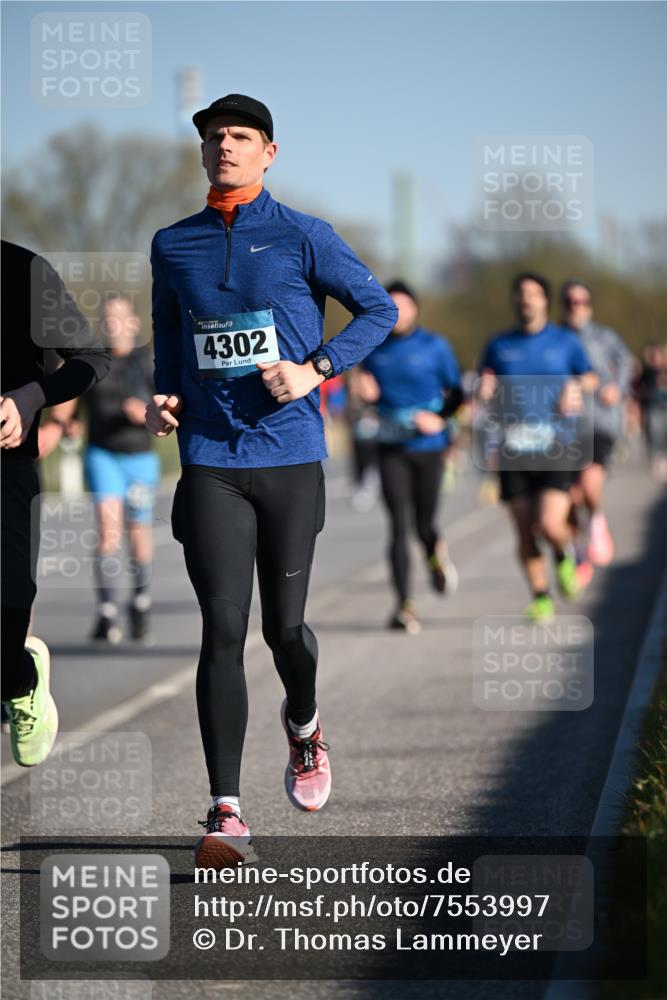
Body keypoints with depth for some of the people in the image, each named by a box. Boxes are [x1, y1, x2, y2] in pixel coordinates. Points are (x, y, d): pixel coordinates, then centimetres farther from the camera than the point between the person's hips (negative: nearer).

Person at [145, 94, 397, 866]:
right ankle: (225, 815, -8)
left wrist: (315, 369, -11)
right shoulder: (174, 246, 10)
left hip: (290, 455, -1)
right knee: (223, 629, -8)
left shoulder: (300, 237, 0)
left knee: (284, 626, 3)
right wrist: (165, 397, 7)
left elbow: (378, 308, 2)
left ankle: (303, 727, 39)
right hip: (210, 461, 1)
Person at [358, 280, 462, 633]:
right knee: (399, 526, -10)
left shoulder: (434, 346, -1)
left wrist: (439, 418, -15)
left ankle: (436, 555, 44)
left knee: (424, 525, 5)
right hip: (392, 449, 1)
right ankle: (405, 606, -10)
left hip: (428, 448, -1)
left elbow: (456, 392, 3)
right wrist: (368, 393, -6)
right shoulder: (375, 349, 5)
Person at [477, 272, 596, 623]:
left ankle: (565, 556, 18)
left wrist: (577, 390, -5)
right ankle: (541, 598, 15)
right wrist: (484, 389, -5)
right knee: (525, 533, 0)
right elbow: (484, 384, 18)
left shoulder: (566, 342, 5)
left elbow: (589, 377, 17)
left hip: (555, 447, -2)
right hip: (513, 450, 2)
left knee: (551, 524, -17)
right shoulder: (499, 345, 9)